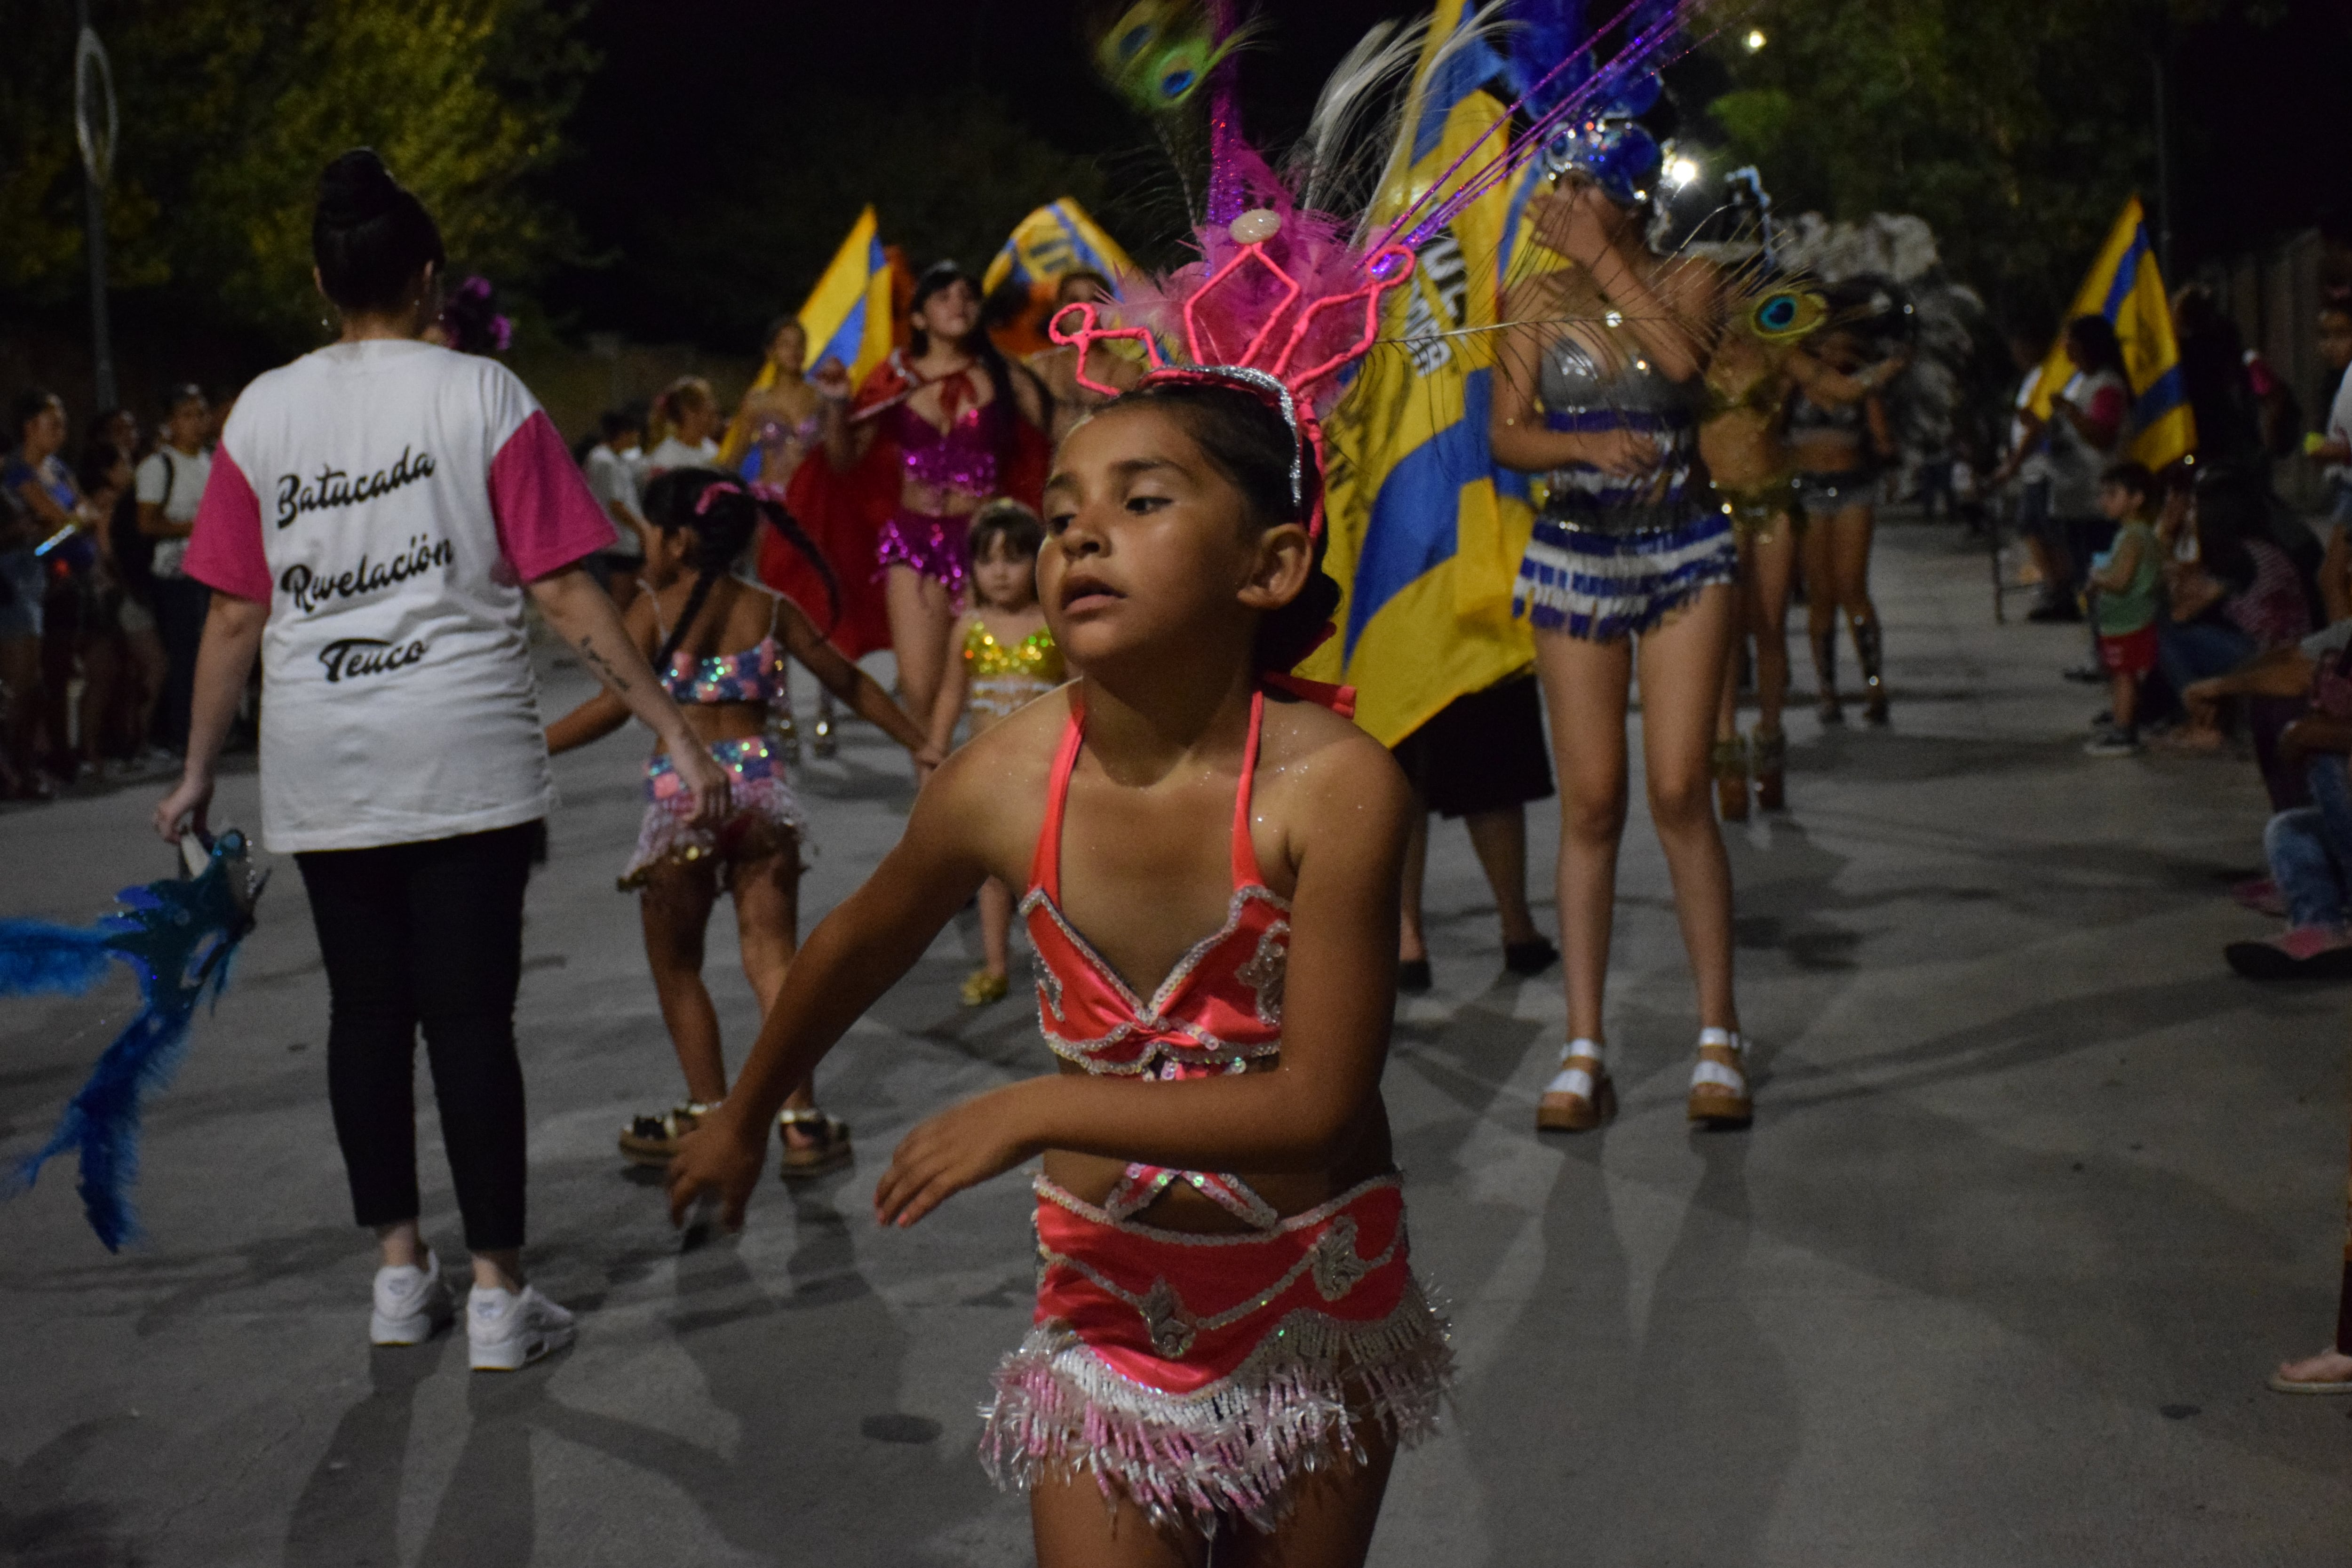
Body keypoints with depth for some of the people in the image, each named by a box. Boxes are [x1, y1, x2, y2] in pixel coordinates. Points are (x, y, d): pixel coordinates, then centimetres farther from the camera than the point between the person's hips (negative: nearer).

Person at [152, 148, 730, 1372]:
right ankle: (498, 1292, 5)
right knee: (470, 1012, 1)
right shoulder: (482, 397, -3)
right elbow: (563, 594, -7)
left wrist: (199, 770, 14)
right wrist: (674, 729, -3)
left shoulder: (264, 412, 4)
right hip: (466, 758, -3)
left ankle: (399, 1270, 20)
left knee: (366, 1007, 12)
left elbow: (237, 614, 5)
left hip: (318, 766, 3)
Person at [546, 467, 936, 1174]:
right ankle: (801, 1120, -2)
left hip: (683, 795, -3)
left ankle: (709, 1113, 17)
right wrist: (922, 745, 25)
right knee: (773, 958, 5)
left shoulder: (655, 610, -3)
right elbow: (851, 683, 15)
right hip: (760, 790, 3)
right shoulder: (771, 610, 8)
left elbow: (614, 704, -14)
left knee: (675, 964, 13)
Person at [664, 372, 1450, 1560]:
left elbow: (1318, 1102, -24)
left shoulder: (1330, 784, -25)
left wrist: (1037, 1111, -23)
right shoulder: (1000, 785, -16)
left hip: (1320, 1302, 0)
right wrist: (744, 1115, 19)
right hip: (1108, 1294, 1)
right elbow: (859, 945, 5)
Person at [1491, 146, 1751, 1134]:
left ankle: (1718, 1036, 2)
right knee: (1590, 803, -3)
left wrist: (1603, 257, -16)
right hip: (1577, 553, 1)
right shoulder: (1536, 298, 5)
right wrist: (1589, 444, -19)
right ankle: (1584, 1051, 1)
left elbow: (1683, 359, -19)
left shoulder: (1685, 280, 3)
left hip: (1686, 551, -1)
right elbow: (1507, 435, -1)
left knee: (1680, 791, -9)